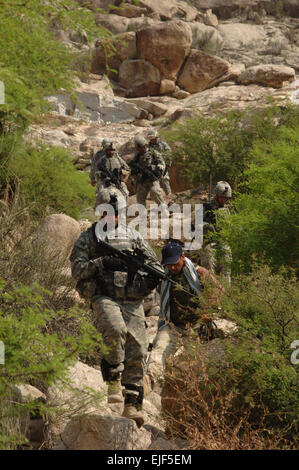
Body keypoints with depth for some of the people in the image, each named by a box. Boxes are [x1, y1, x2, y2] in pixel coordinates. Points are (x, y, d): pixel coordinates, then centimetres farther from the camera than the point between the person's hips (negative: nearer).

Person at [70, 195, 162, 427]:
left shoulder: (133, 236, 18)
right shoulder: (88, 238, 11)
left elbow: (154, 262, 21)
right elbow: (77, 269, 1)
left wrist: (153, 275, -1)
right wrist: (101, 263, -14)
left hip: (133, 301, 3)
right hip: (104, 297, -3)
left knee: (137, 350, -5)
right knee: (115, 330, -34)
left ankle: (132, 405, 1)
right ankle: (114, 382, -22)